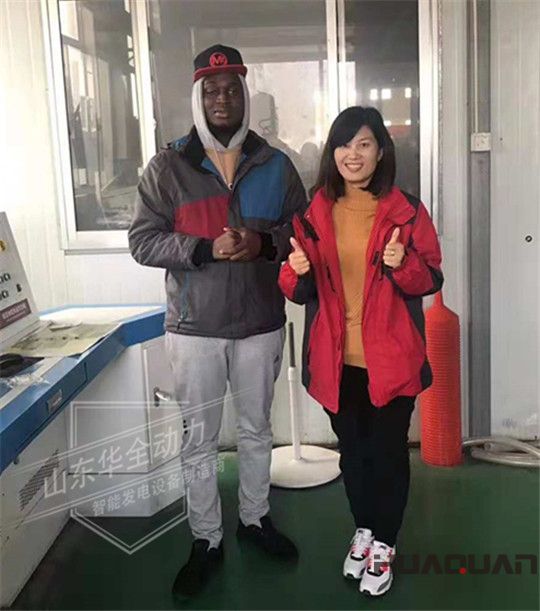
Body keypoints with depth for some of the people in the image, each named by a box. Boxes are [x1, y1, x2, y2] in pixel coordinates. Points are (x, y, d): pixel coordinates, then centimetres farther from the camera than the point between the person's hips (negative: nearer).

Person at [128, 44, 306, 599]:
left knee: (256, 430, 17)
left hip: (261, 325, 2)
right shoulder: (167, 167, -3)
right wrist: (206, 248, -21)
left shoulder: (276, 166, 2)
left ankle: (255, 517, 39)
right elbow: (142, 240, -6)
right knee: (200, 439, 9)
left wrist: (264, 243, -17)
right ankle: (206, 540, 27)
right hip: (194, 329, -1)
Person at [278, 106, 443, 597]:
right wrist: (296, 272, -18)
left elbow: (431, 280, -3)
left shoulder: (407, 211, -6)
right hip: (337, 359, 3)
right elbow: (301, 292, 4)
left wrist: (403, 265, -24)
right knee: (352, 450, 19)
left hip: (390, 358, -2)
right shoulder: (313, 214, 1)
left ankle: (384, 543, 30)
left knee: (389, 451, 10)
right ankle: (363, 530, 40)